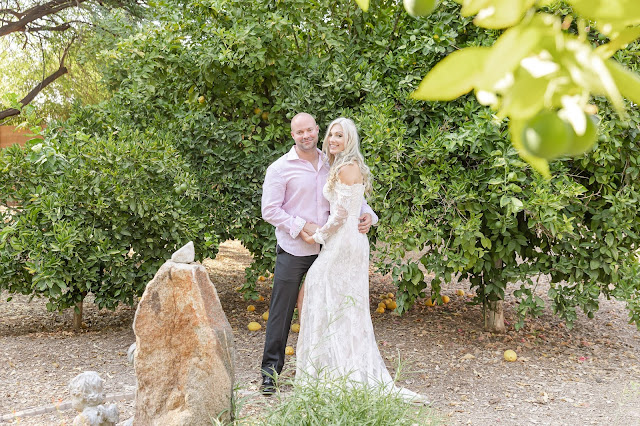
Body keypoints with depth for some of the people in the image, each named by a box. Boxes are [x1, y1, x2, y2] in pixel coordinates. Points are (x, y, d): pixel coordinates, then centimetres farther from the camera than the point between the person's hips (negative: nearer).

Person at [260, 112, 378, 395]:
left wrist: (367, 214, -5)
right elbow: (270, 211, -7)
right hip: (293, 251, -4)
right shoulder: (280, 168, -5)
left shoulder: (331, 165, 9)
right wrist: (304, 226, -15)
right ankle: (270, 371, 9)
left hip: (325, 248, 4)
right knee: (282, 311, -1)